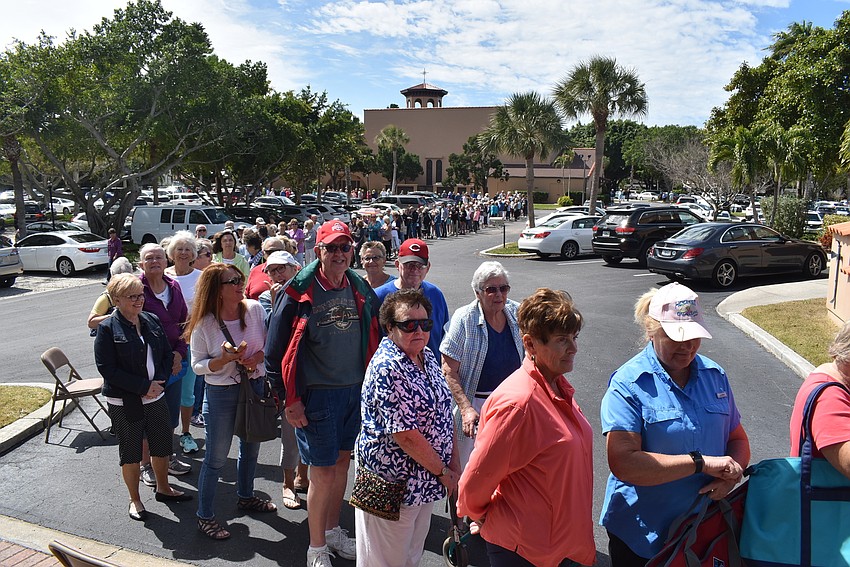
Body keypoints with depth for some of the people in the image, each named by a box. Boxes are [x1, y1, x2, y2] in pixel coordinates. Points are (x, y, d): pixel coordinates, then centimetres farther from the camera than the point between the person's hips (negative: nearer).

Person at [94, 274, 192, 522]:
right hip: (124, 402, -5)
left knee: (162, 445, 16)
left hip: (155, 397, 5)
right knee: (130, 452, 10)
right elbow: (107, 369, -17)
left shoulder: (151, 321, 3)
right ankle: (135, 500, 29)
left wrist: (160, 381, -9)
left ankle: (163, 488, 38)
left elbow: (166, 354, 8)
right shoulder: (107, 328, -13)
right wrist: (143, 386, -18)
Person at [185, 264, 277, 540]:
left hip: (255, 387, 4)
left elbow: (270, 344, 2)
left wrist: (257, 357, -18)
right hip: (221, 394, -4)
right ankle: (204, 515, 25)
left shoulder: (255, 309, -8)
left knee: (251, 447, 22)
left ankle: (245, 496, 45)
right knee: (216, 458, 6)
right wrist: (223, 360, -26)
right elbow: (197, 365, -8)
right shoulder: (204, 324, -15)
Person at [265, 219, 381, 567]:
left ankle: (333, 530, 38)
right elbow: (276, 348, -9)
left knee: (342, 462, 17)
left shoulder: (361, 291, 4)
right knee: (323, 473, 2)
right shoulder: (299, 293, -12)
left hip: (355, 393, 5)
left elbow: (373, 341, 13)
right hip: (316, 395, -5)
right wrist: (290, 398, -11)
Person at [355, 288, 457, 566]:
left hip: (425, 480, 8)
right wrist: (443, 472, -14)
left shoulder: (427, 356, 3)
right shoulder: (387, 368, -24)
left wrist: (454, 463, 3)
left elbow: (444, 411, 10)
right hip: (394, 482, -8)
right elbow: (405, 435, -25)